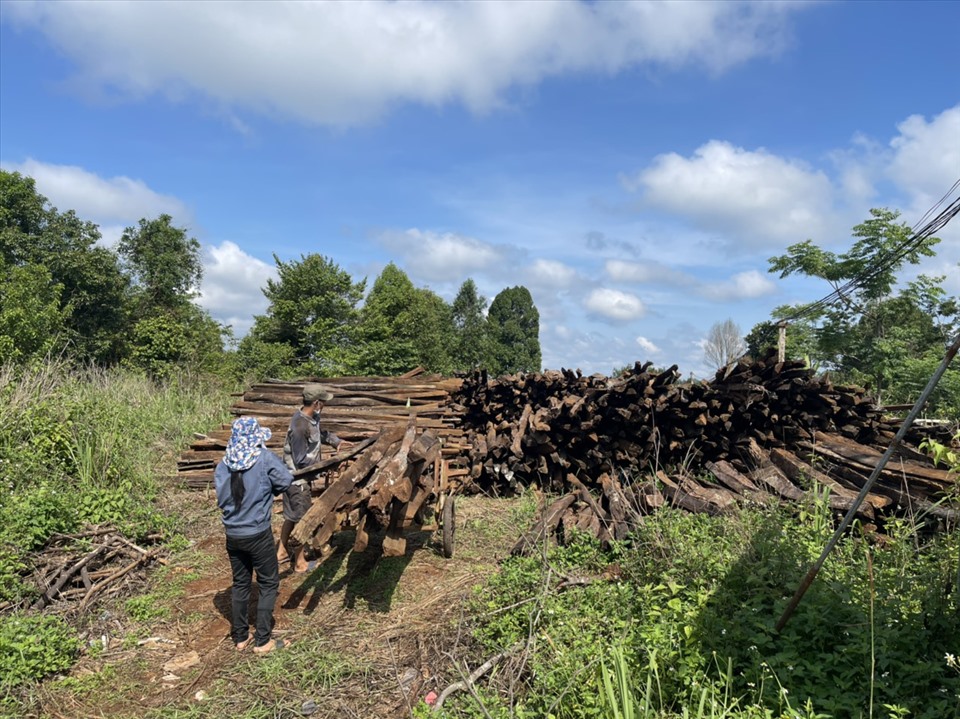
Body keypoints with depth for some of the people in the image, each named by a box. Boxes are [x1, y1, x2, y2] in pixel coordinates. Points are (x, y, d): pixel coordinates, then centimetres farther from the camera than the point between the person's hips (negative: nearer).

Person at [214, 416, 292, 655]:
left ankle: (240, 637, 29)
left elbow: (221, 498, 3)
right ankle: (263, 640, 13)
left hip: (232, 535, 5)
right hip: (258, 534, -5)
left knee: (240, 583, 19)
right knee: (268, 583, 10)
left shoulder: (223, 464, -2)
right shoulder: (265, 458, -15)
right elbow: (285, 481, -9)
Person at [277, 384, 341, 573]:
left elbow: (320, 433, 22)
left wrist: (337, 442, 8)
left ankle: (282, 552, 38)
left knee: (291, 516, 22)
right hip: (298, 479, -9)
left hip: (297, 477, 9)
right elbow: (302, 460, -25)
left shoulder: (311, 417, -1)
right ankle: (300, 563, 17)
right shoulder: (300, 425, -29)